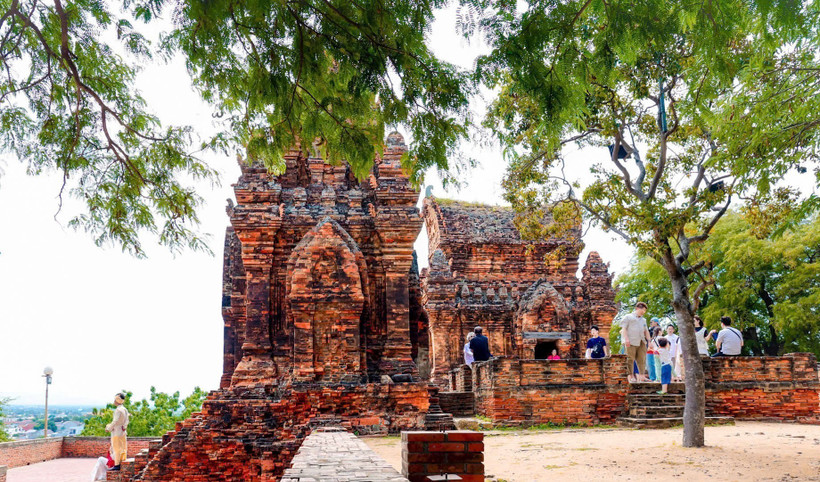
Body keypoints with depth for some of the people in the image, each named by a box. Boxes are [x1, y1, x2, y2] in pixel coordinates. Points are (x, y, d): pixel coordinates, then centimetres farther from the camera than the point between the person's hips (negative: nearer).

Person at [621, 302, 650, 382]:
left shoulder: (643, 320, 26)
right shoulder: (628, 317, 6)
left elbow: (646, 331, 29)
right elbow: (624, 328, -3)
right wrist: (626, 339, -15)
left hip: (641, 342, 7)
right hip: (631, 342, -6)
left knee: (642, 359, 1)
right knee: (630, 359, -6)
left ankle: (641, 376, 4)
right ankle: (631, 376, -3)